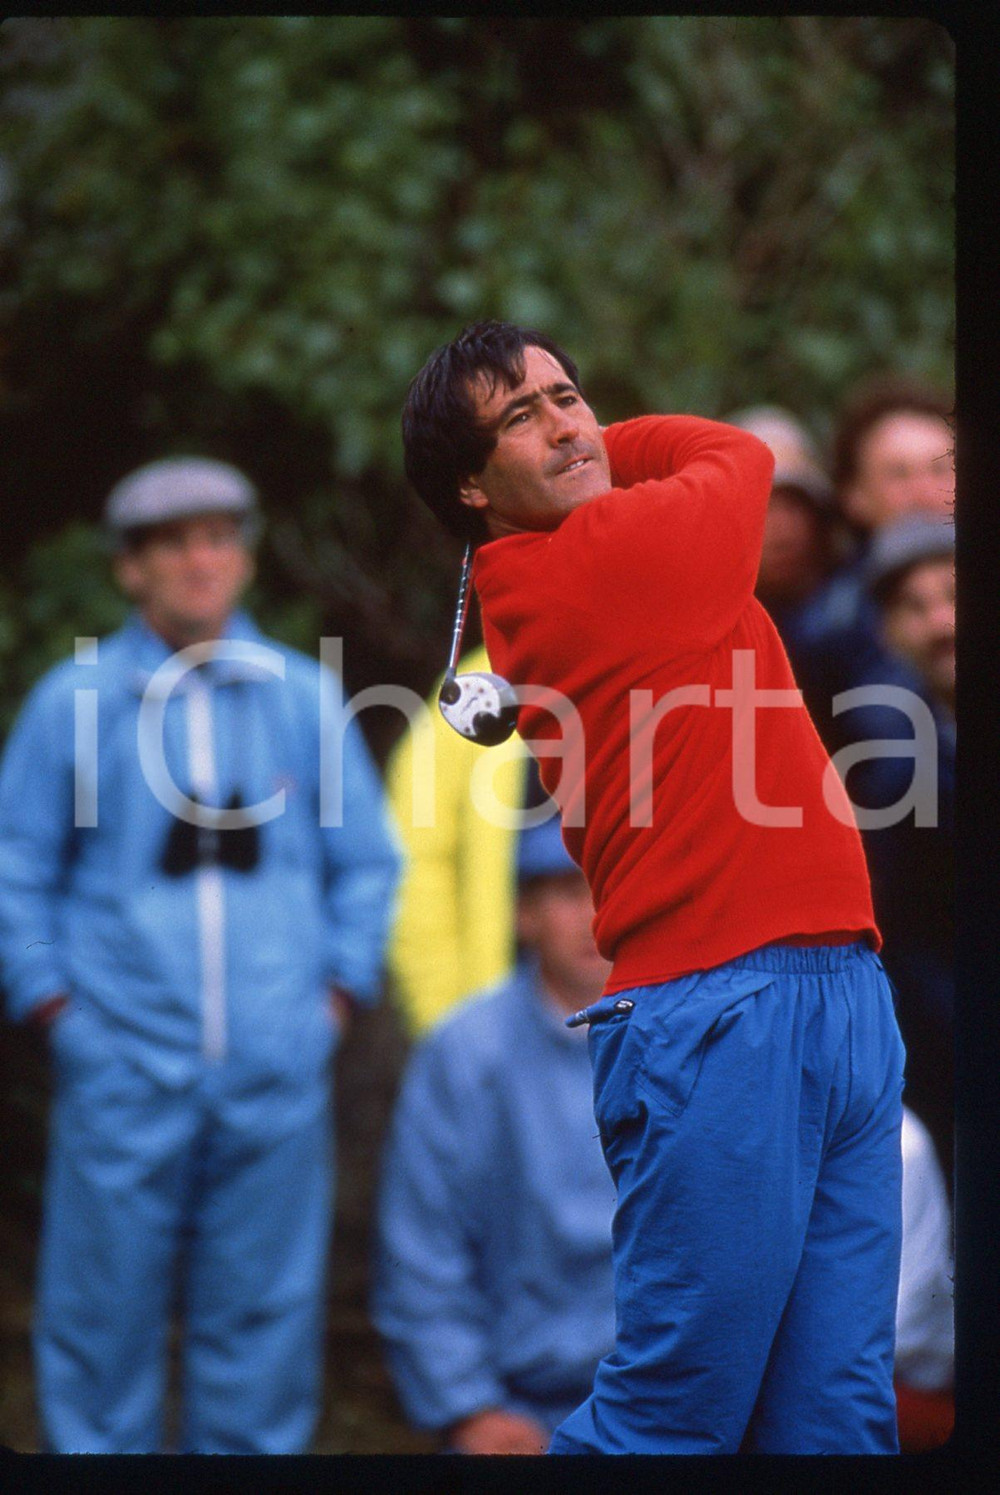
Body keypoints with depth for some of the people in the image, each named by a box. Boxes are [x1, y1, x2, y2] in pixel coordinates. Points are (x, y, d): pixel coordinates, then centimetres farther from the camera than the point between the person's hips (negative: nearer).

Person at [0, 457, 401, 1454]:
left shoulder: (305, 698, 7)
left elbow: (366, 862, 15)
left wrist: (337, 992, 7)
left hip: (277, 1074, 2)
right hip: (125, 1069, -2)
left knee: (262, 1313, 6)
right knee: (105, 1315, 0)